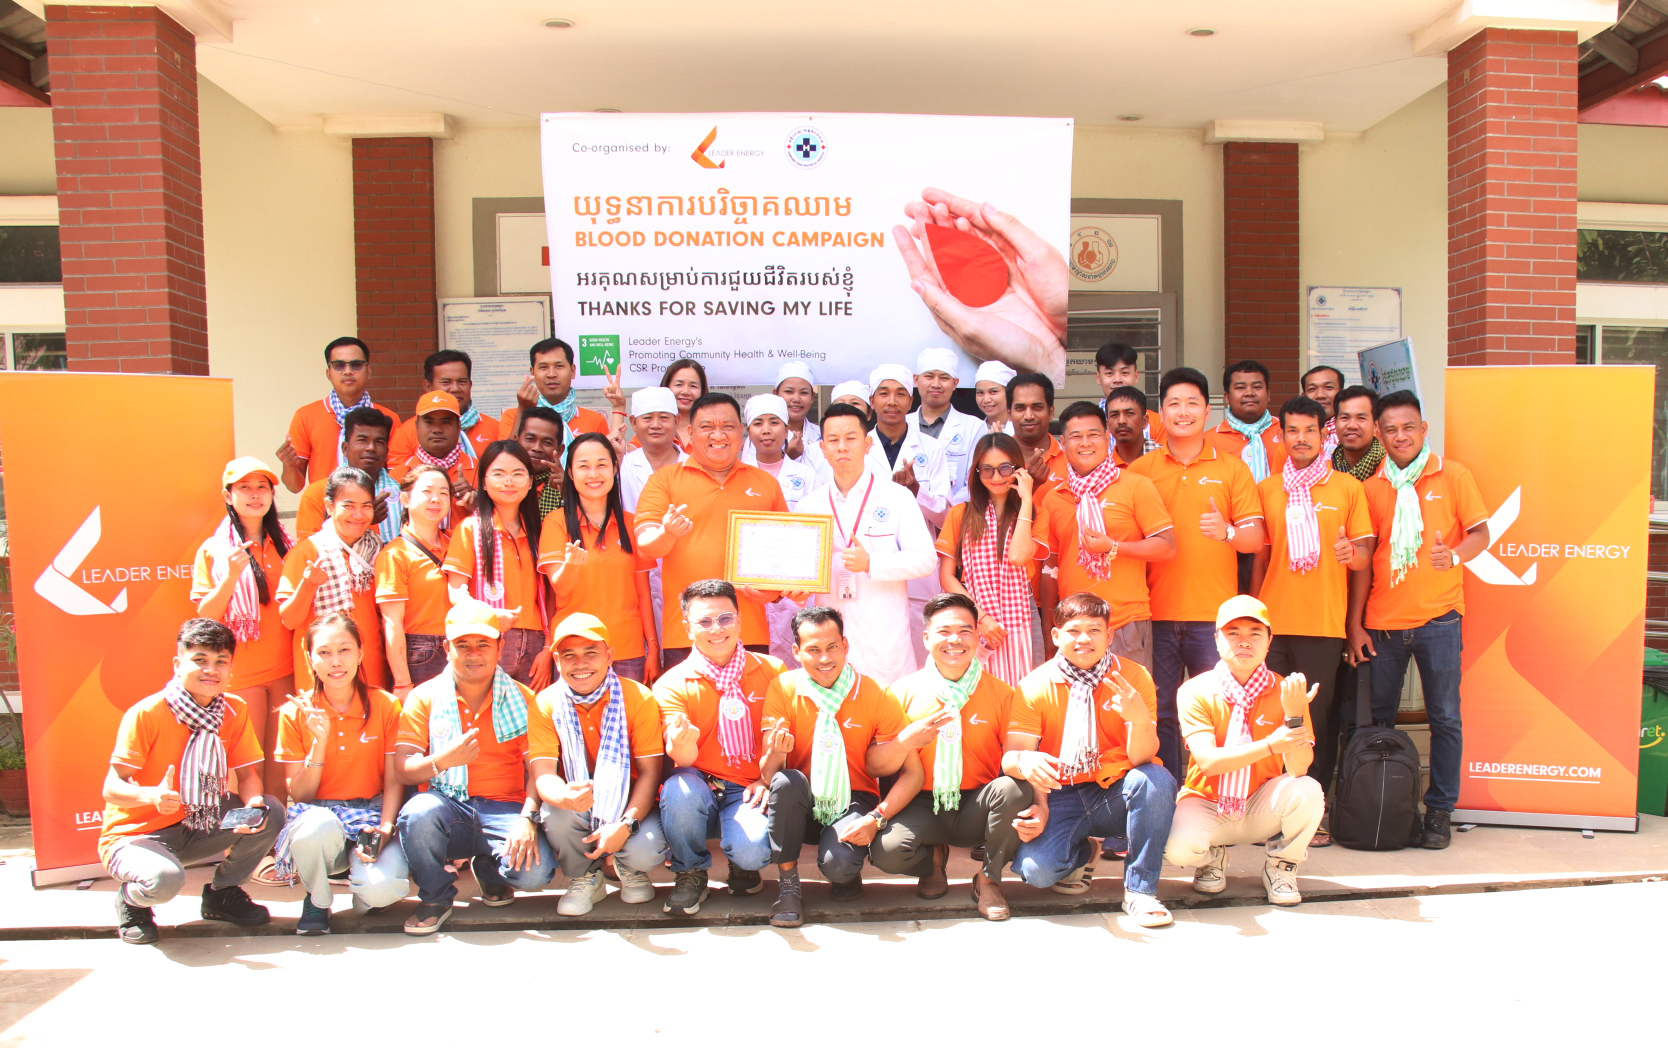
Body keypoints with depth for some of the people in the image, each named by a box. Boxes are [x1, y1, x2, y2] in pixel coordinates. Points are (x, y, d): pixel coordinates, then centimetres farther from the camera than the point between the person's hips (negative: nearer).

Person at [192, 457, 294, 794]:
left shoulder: (285, 546, 10)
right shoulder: (213, 551, 0)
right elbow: (205, 616, -6)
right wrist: (232, 575, -19)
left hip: (285, 669, 3)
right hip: (240, 674, -3)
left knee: (280, 764, 5)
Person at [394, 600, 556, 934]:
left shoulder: (521, 699, 4)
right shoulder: (424, 698, 5)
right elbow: (403, 771, -2)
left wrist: (528, 818, -20)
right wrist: (442, 761, -23)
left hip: (505, 806, 0)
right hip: (448, 804, 0)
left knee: (535, 871, -27)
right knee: (418, 812, -35)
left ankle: (488, 868, 14)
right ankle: (435, 898, -4)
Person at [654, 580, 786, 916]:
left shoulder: (771, 671, 2)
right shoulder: (672, 685, -2)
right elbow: (685, 760, -14)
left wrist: (768, 778, -16)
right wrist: (681, 745, -39)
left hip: (749, 791, 0)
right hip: (700, 789, 1)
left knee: (751, 849, -31)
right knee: (679, 788, -34)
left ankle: (743, 867, 12)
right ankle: (690, 874, -3)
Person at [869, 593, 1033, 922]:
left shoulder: (1001, 694, -1)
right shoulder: (903, 692, 0)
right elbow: (875, 768, -2)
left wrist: (1038, 808, -29)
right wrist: (907, 741, -21)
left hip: (977, 808, 0)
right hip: (923, 806, 0)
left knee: (1013, 787, -31)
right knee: (885, 851, -29)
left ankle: (989, 878, -2)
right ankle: (933, 861, 11)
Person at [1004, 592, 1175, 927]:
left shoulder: (1134, 677, -4)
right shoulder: (1034, 686, -4)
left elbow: (1142, 758, -13)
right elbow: (1010, 755, -10)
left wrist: (1140, 718, -36)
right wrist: (1025, 761, -36)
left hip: (1114, 795, 0)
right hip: (1060, 797, 0)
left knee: (1156, 778, -32)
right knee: (1035, 869, -26)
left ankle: (1140, 889, -13)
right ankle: (1080, 853, 14)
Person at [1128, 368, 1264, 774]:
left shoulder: (1232, 467, 8)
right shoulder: (1140, 469, 8)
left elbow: (1255, 538, 3)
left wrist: (1226, 531, -17)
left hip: (1214, 614, 0)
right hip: (1157, 614, 0)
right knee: (1160, 713, 3)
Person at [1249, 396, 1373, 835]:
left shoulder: (1347, 487, 6)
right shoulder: (1267, 489, 10)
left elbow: (1364, 555, 6)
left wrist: (1353, 553, -17)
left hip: (1325, 623, -1)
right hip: (1273, 622, 1)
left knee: (1319, 718, 1)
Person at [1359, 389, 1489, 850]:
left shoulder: (1452, 475, 2)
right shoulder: (1370, 485, 7)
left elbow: (1480, 533, 2)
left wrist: (1455, 555, -21)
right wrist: (1356, 622, 3)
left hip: (1437, 616, -2)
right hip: (1382, 619, 2)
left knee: (1444, 717, 3)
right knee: (1375, 718, 7)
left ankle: (1439, 810, 14)